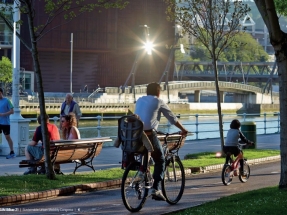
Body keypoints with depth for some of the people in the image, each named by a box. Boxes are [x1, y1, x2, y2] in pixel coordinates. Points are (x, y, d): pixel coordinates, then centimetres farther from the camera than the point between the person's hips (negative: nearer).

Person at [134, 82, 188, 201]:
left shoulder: (139, 100, 21)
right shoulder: (158, 102, 7)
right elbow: (172, 118, 12)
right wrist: (183, 130, 26)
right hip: (149, 134, -5)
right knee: (160, 161, 7)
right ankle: (155, 189, -3)